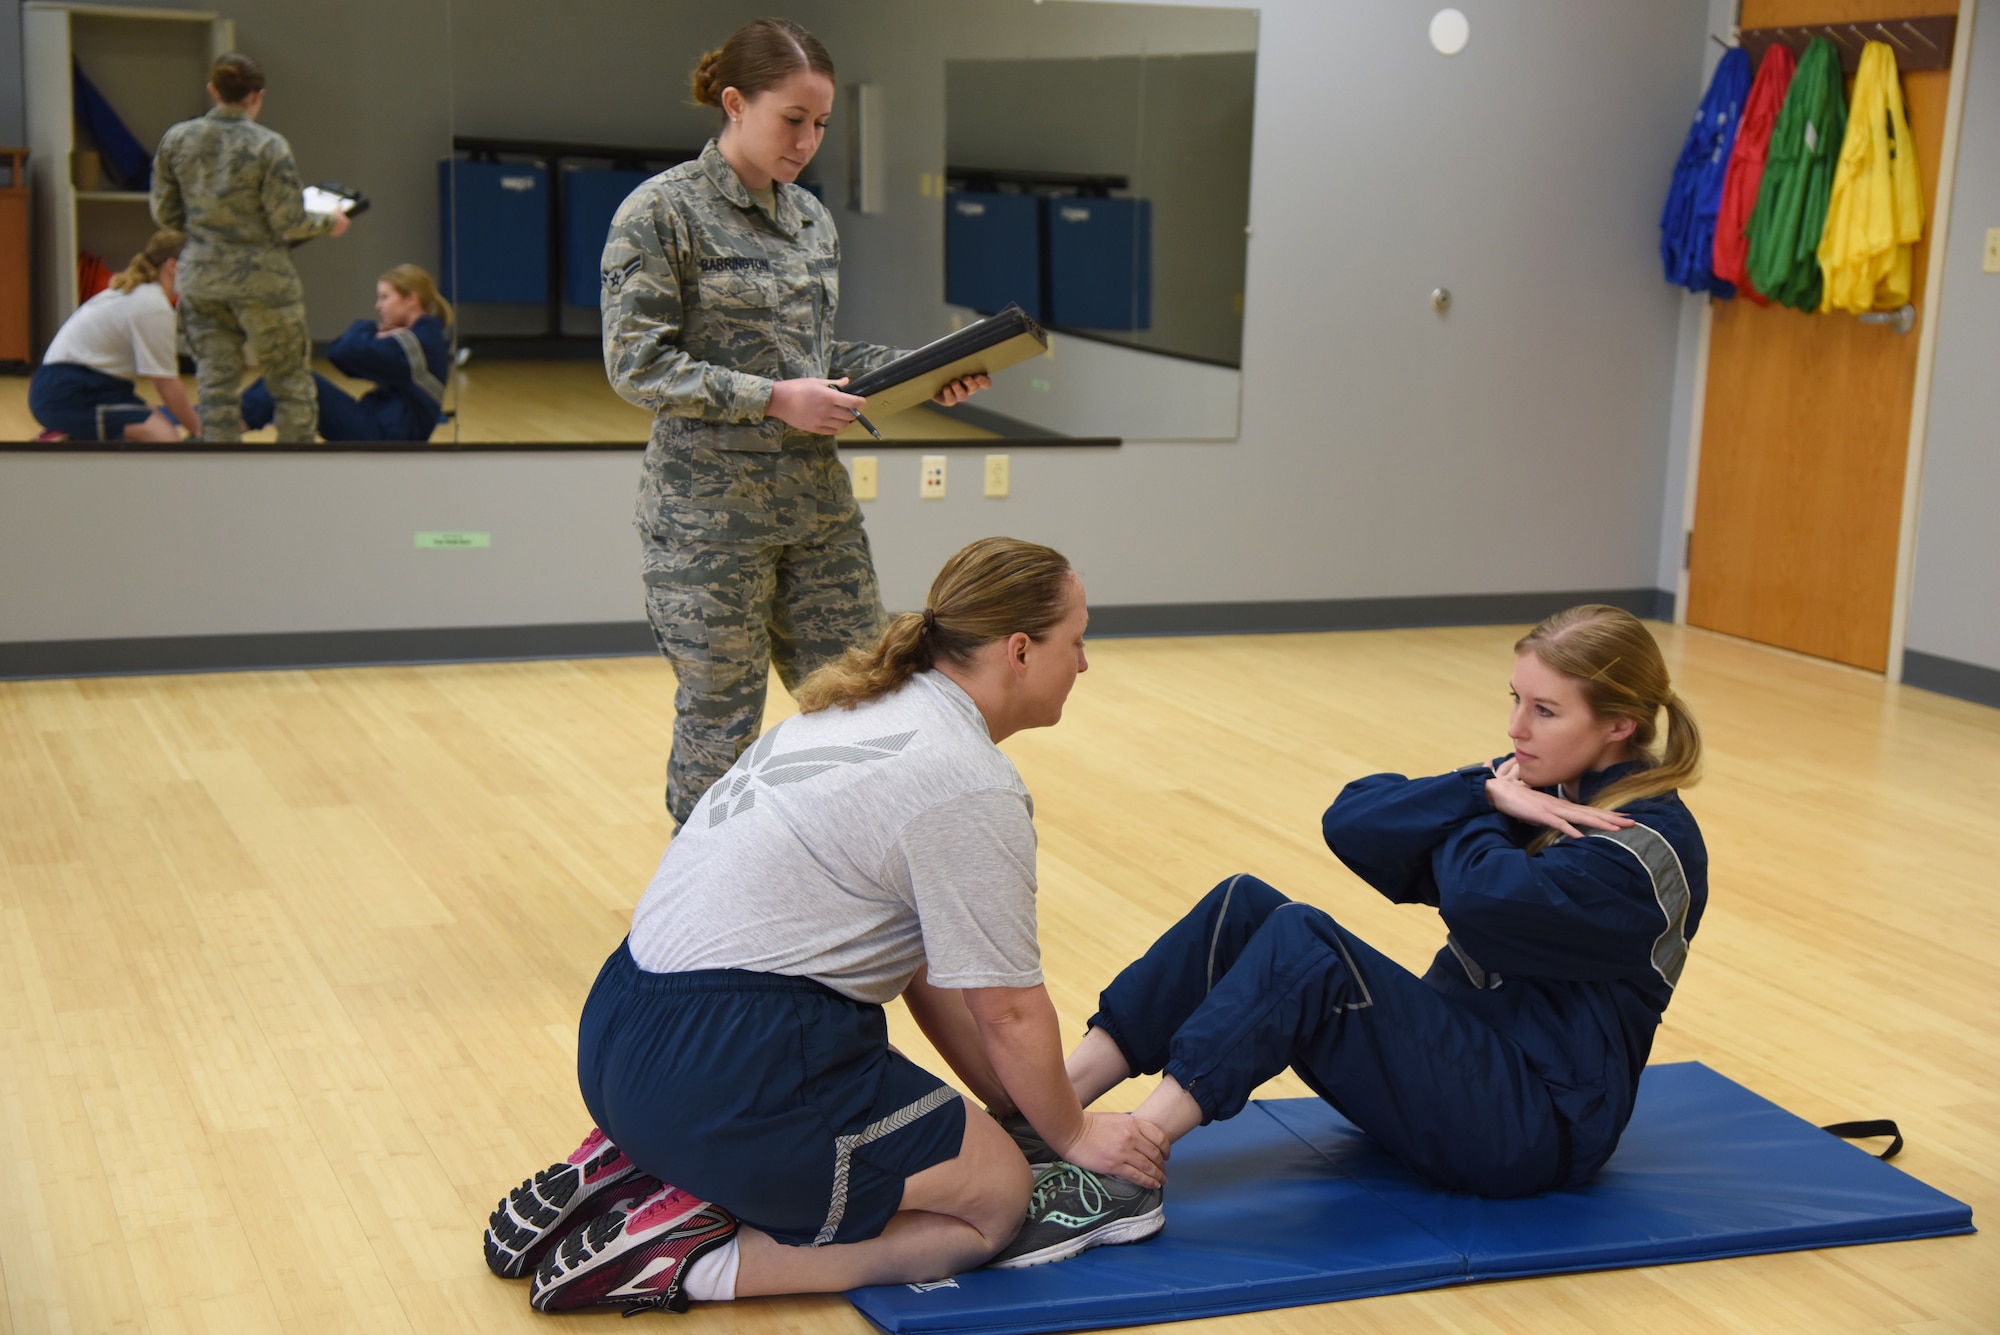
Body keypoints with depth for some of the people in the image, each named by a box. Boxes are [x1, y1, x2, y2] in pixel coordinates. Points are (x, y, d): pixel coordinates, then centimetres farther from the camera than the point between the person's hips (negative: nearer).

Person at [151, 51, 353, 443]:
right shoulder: (268, 145, -13)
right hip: (262, 279, -4)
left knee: (215, 385, 8)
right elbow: (288, 222, -12)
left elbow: (164, 213, 6)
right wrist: (328, 222, 6)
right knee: (290, 382, 9)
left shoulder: (176, 139, 0)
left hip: (200, 279, 4)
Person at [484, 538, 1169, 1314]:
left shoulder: (872, 710, 15)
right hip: (728, 1074, -9)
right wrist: (1070, 1133, 11)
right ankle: (692, 1257, -7)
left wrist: (1010, 1103, 20)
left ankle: (638, 1169, 11)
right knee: (996, 1197, 3)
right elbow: (1008, 1011, -7)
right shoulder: (972, 790, -14)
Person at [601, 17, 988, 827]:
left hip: (819, 504, 6)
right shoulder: (662, 213, -8)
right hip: (708, 518, -6)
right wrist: (773, 400, -18)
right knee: (720, 721, 3)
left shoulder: (812, 219, 13)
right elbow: (637, 365, -12)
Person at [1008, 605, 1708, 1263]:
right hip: (1456, 1057, 8)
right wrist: (1484, 795, -15)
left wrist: (1463, 819, -9)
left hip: (1538, 1126, -8)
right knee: (1243, 907, -10)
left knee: (1304, 942, -28)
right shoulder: (1533, 785, 10)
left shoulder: (1651, 845, -14)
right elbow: (1352, 823, -2)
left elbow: (1484, 899, -31)